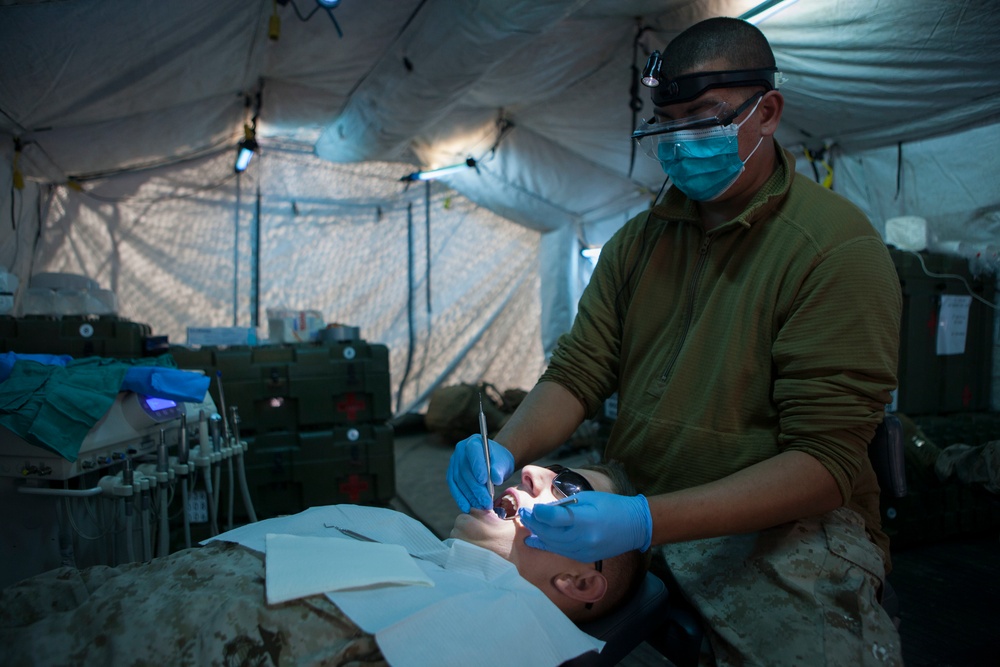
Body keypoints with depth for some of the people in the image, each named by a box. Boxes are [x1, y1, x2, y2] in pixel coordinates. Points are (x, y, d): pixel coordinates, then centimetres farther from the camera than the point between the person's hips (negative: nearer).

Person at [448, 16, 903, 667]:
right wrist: (505, 452, -15)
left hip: (778, 538, -3)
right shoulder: (638, 240, 9)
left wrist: (648, 522, -28)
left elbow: (827, 462, -17)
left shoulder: (837, 248, -11)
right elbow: (578, 372, 5)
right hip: (634, 522, 4)